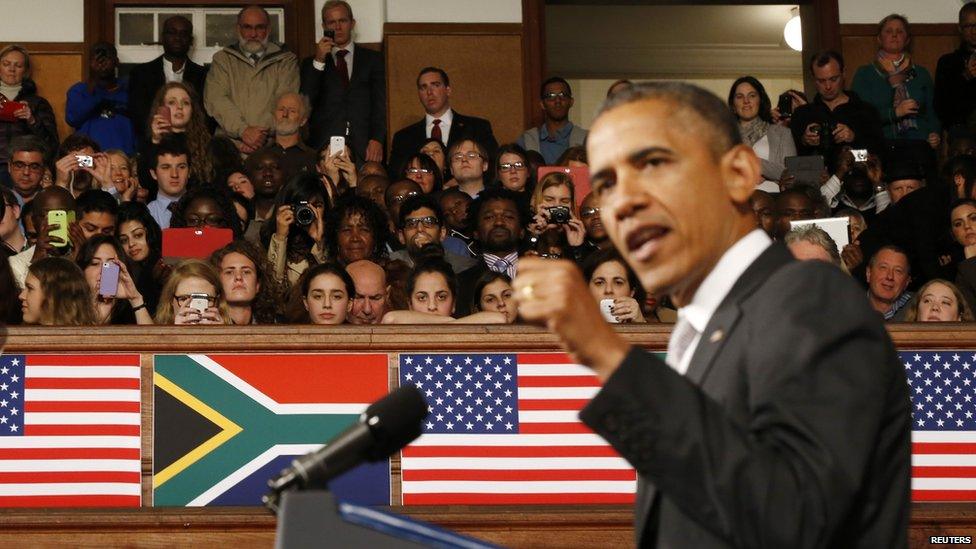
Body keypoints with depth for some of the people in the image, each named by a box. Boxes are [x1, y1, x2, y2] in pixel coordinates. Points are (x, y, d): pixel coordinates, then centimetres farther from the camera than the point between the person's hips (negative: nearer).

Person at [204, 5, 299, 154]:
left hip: (272, 144, -1)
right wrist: (243, 130, -12)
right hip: (230, 144, 1)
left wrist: (264, 132, -14)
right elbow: (215, 99, 2)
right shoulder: (222, 59, 16)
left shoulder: (286, 60, 14)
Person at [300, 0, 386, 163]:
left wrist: (377, 140, -7)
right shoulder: (311, 64, 16)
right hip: (325, 148, 0)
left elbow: (380, 103, 7)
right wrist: (318, 61, -5)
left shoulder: (373, 59, 15)